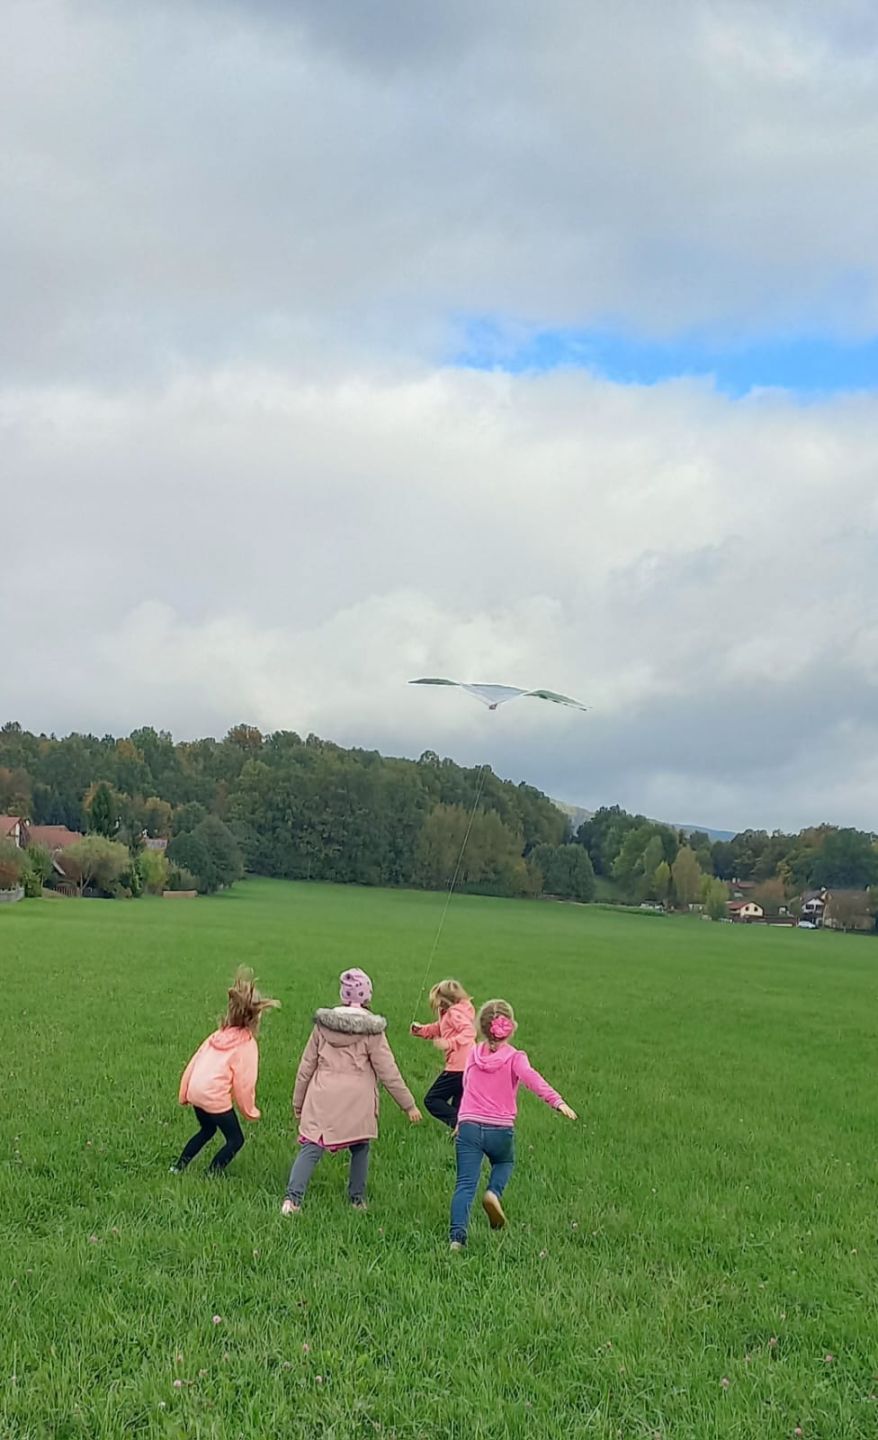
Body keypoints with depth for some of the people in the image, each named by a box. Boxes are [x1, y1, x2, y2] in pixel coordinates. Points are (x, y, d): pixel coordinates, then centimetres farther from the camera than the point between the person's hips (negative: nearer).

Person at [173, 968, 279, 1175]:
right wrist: (250, 1111, 6)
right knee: (235, 1140, 11)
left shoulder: (217, 1036, 12)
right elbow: (244, 1084, -9)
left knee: (206, 1130, 32)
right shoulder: (247, 1045, -9)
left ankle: (179, 1166, 33)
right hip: (215, 1098, -7)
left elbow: (192, 1064, 14)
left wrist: (184, 1094, 24)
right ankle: (212, 1174, 6)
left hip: (195, 1092, 8)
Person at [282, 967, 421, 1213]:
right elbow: (388, 1073, -4)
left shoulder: (322, 1025, 4)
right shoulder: (371, 1031, -5)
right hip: (357, 1102, -1)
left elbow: (306, 1067, 9)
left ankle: (293, 1197, -15)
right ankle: (357, 1198, 23)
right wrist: (409, 1105, 4)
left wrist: (297, 1102, 19)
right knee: (360, 1148, 18)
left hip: (322, 1099, 1)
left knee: (311, 1148, 0)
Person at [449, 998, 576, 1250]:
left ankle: (457, 1236, -17)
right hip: (500, 1130, -1)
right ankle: (494, 1192, 2)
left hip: (469, 1126, 1)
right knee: (504, 1163, 30)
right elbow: (533, 1079, -20)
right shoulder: (514, 1058, -1)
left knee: (465, 1184, -1)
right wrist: (557, 1101, -34)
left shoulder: (473, 1054, 10)